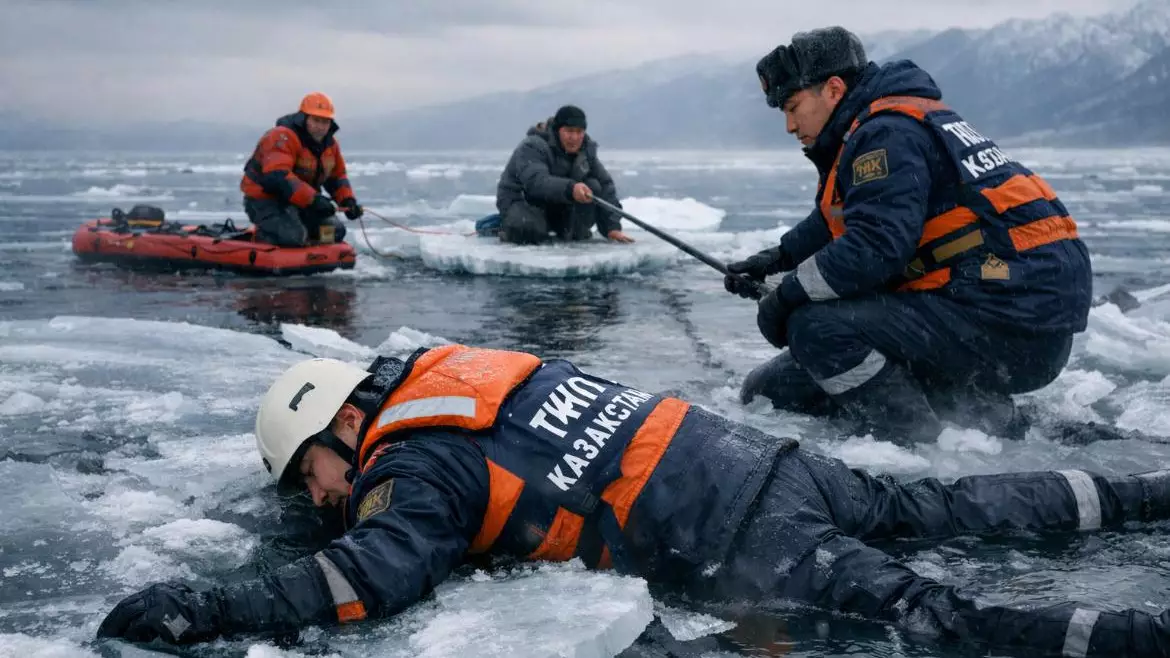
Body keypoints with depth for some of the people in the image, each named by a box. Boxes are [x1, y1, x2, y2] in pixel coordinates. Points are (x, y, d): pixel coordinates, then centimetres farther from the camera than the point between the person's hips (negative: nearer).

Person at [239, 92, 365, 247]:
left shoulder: (330, 143, 4)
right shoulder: (283, 137, -24)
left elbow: (337, 176, 15)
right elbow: (277, 177, -36)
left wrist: (348, 200, -7)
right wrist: (313, 199, -43)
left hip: (301, 201, 8)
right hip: (265, 199, -8)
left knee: (335, 231, 1)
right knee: (292, 237, -30)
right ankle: (262, 234, 0)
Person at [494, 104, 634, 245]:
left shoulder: (587, 149, -6)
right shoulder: (532, 147, -25)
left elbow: (605, 185, -6)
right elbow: (536, 182, -43)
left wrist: (612, 227, -18)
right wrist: (570, 189, -61)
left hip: (558, 206, 5)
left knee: (593, 187, -18)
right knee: (530, 231, -37)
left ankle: (575, 233, -5)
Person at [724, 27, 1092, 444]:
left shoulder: (887, 132, -12)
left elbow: (875, 247, -24)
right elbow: (834, 221, 32)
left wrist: (787, 295, -12)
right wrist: (778, 258, 20)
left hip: (1007, 325, -11)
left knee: (817, 326, -20)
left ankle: (921, 447, -13)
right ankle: (984, 415, 8)